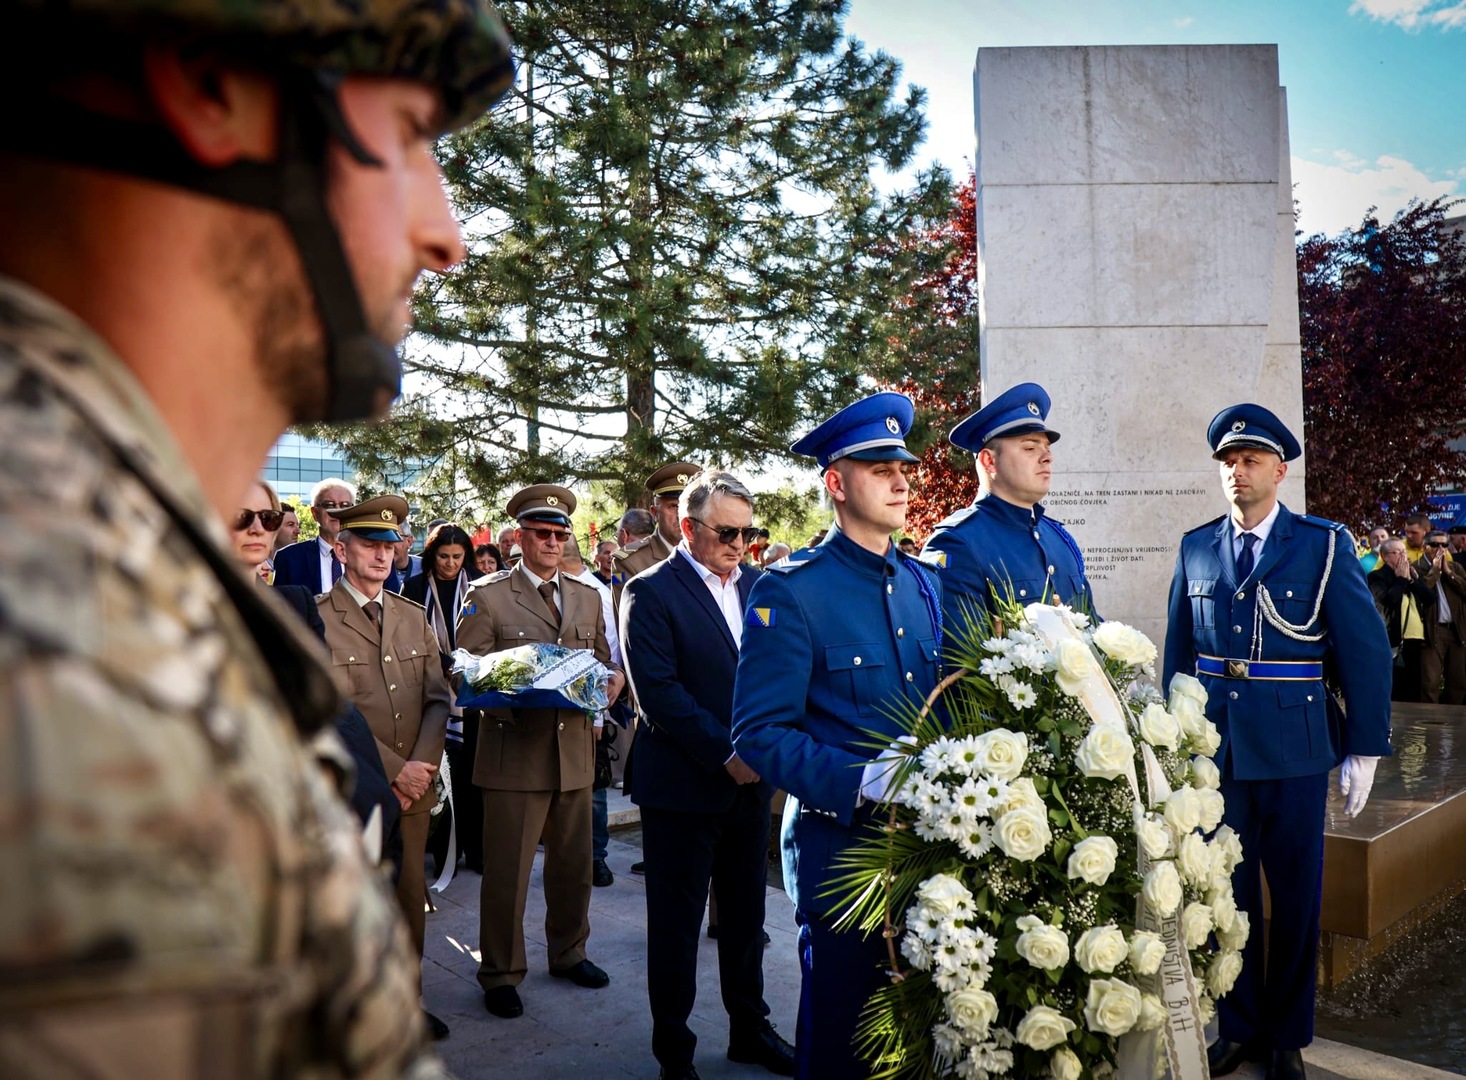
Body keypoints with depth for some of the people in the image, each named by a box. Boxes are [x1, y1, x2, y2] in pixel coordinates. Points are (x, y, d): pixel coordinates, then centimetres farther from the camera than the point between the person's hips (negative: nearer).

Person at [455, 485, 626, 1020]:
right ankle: (500, 974, 19)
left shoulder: (587, 598, 14)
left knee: (574, 864, 16)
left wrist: (609, 684, -5)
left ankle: (568, 952, 36)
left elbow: (604, 663, 17)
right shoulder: (487, 596, -2)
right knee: (506, 871, 2)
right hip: (514, 751, -5)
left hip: (575, 751, 5)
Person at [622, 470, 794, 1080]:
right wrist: (726, 753, -18)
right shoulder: (651, 592, -10)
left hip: (751, 779, 5)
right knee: (676, 922, 8)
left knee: (746, 913, 17)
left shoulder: (759, 585, 7)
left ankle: (750, 1029, 36)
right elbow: (658, 690, -17)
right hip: (683, 784, -5)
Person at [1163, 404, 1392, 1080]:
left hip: (1294, 751, -2)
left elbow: (1366, 653, -4)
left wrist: (1364, 752, -6)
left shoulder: (1324, 545, -4)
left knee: (1296, 898, 11)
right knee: (1227, 895, 12)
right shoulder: (1196, 548, 5)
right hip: (1215, 749, 2)